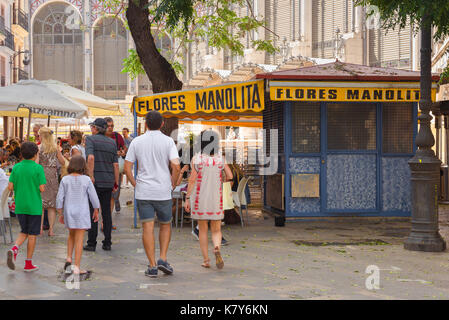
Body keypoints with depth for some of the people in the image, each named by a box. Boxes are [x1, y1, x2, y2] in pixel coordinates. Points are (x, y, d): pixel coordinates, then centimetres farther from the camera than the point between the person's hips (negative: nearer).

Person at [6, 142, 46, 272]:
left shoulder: (16, 167, 1)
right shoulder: (38, 168, -11)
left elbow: (10, 187, -1)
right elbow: (42, 188, -14)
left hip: (20, 206, 4)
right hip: (34, 206, -4)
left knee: (24, 232, 17)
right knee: (32, 234, 6)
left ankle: (14, 249, -10)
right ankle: (28, 263, 10)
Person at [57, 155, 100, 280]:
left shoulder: (65, 180, -2)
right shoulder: (86, 180, -7)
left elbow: (60, 198, -1)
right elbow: (93, 197, -3)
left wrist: (60, 214, 10)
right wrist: (96, 211, 12)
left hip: (69, 212, 3)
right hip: (82, 212, -3)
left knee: (72, 235, 26)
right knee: (79, 239, -1)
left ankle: (69, 258, 15)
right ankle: (76, 268, -1)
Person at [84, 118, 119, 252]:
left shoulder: (90, 139, -4)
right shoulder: (112, 142, 10)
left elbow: (91, 157, -20)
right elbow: (115, 164, 7)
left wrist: (91, 176, -17)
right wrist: (116, 182, 12)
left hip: (95, 181, -4)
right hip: (108, 181, 4)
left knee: (92, 212, 1)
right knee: (107, 212, 10)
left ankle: (91, 243, 2)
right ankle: (107, 243, 11)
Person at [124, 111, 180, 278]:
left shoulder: (137, 142, 3)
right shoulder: (168, 141, -3)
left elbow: (127, 167, 0)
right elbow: (176, 166, -13)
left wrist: (135, 184, 11)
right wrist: (172, 184, 2)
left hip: (143, 191, 1)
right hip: (163, 191, -1)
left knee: (148, 228, 2)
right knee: (165, 225, 16)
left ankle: (152, 266, 0)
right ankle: (163, 259, 3)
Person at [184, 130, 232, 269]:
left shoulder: (197, 159, -8)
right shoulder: (221, 159, -2)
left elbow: (192, 179, -10)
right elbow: (230, 177, -4)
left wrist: (187, 199, -6)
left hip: (200, 199, -1)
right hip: (216, 199, 1)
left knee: (202, 230, 13)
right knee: (216, 230, 9)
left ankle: (206, 260, 12)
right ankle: (217, 248, -22)